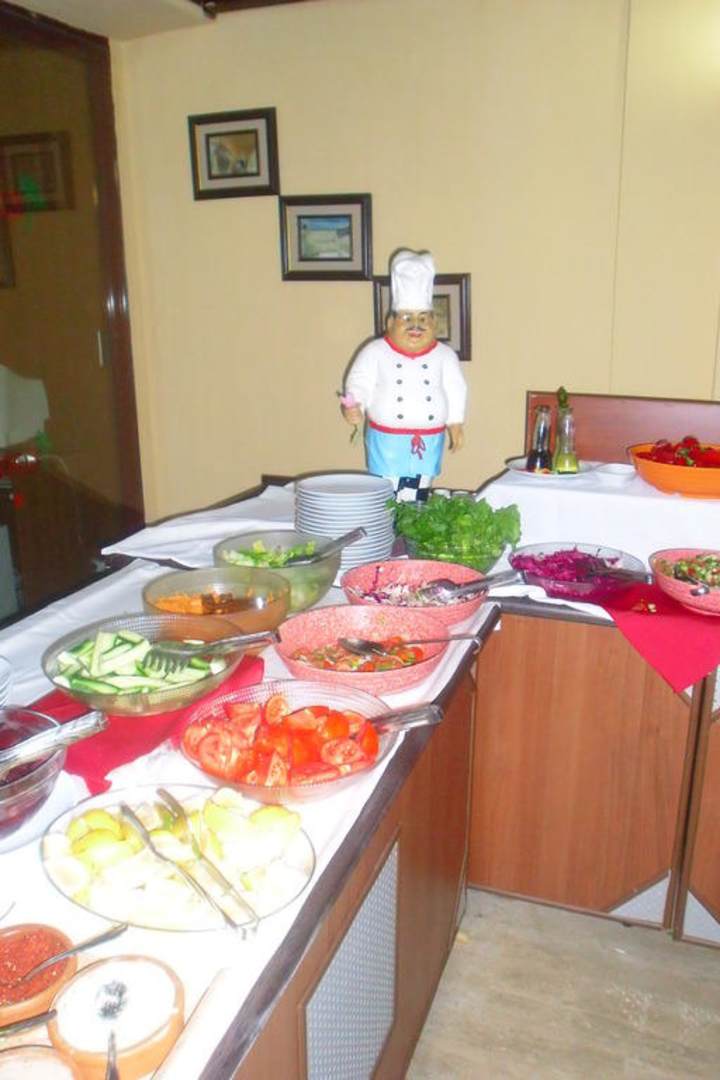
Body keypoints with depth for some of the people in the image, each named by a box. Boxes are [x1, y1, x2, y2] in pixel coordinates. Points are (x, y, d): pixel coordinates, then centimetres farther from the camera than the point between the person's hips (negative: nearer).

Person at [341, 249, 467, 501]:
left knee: (419, 495, 9)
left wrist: (455, 423, 7)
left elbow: (455, 390, 8)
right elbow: (359, 384, -6)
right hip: (387, 441, -2)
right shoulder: (375, 352, -3)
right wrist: (354, 407, -24)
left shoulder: (444, 355, 3)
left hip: (428, 442, 2)